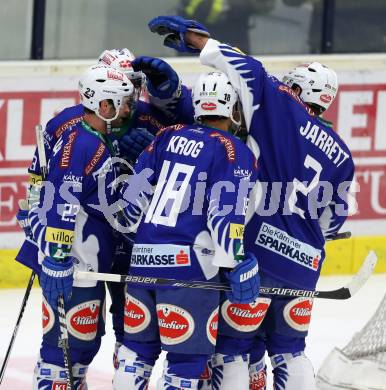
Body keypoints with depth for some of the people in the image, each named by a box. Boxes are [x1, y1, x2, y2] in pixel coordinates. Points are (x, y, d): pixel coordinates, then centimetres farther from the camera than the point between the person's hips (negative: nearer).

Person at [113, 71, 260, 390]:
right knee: (188, 356, 0)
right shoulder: (235, 153, -4)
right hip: (187, 263, -6)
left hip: (143, 257, 6)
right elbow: (226, 213, -15)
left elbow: (134, 194, 13)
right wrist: (238, 265, -14)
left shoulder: (169, 136, 12)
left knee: (138, 347, 17)